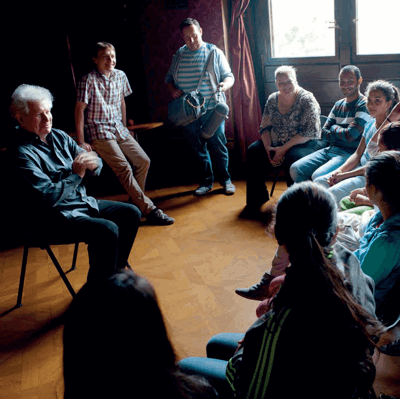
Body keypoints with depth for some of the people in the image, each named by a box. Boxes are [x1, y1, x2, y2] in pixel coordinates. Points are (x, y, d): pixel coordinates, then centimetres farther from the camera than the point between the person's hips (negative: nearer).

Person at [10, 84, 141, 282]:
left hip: (83, 202, 9)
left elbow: (96, 162, 9)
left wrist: (93, 163, -14)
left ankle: (116, 271, 16)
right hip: (52, 217, -9)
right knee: (107, 230, -27)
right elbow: (48, 198, -26)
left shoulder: (58, 136, 7)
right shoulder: (22, 153, -18)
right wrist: (76, 175, -22)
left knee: (131, 213, 4)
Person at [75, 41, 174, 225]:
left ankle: (136, 202, 12)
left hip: (119, 129, 7)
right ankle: (149, 210, -20)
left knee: (143, 161, -3)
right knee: (124, 168, -19)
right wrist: (81, 142, -15)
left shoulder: (120, 76, 8)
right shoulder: (88, 80, -10)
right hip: (99, 132, -7)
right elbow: (79, 110, -11)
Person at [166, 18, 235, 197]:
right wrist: (172, 89, -3)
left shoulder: (214, 52, 2)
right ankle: (206, 182, 23)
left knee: (218, 146, 0)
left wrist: (225, 84, -20)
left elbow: (229, 76, 2)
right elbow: (169, 77, 19)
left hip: (211, 109, -3)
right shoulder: (179, 55, 11)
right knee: (198, 148, 10)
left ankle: (226, 180, 17)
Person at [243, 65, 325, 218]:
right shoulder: (272, 100, 5)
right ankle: (256, 198, 0)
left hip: (305, 143, -5)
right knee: (253, 152, -14)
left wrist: (284, 149, -23)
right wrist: (268, 148, -12)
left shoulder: (306, 99, -12)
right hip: (276, 144, 6)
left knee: (294, 157, -35)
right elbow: (265, 127, 7)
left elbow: (309, 132, -19)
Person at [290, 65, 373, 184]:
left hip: (350, 153, -7)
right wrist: (340, 133, -7)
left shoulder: (364, 105, -7)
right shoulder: (338, 105, 17)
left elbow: (350, 136, -17)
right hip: (330, 149, 8)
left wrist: (334, 128, 2)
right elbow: (324, 133, 12)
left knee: (318, 176, -31)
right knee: (295, 169, -8)